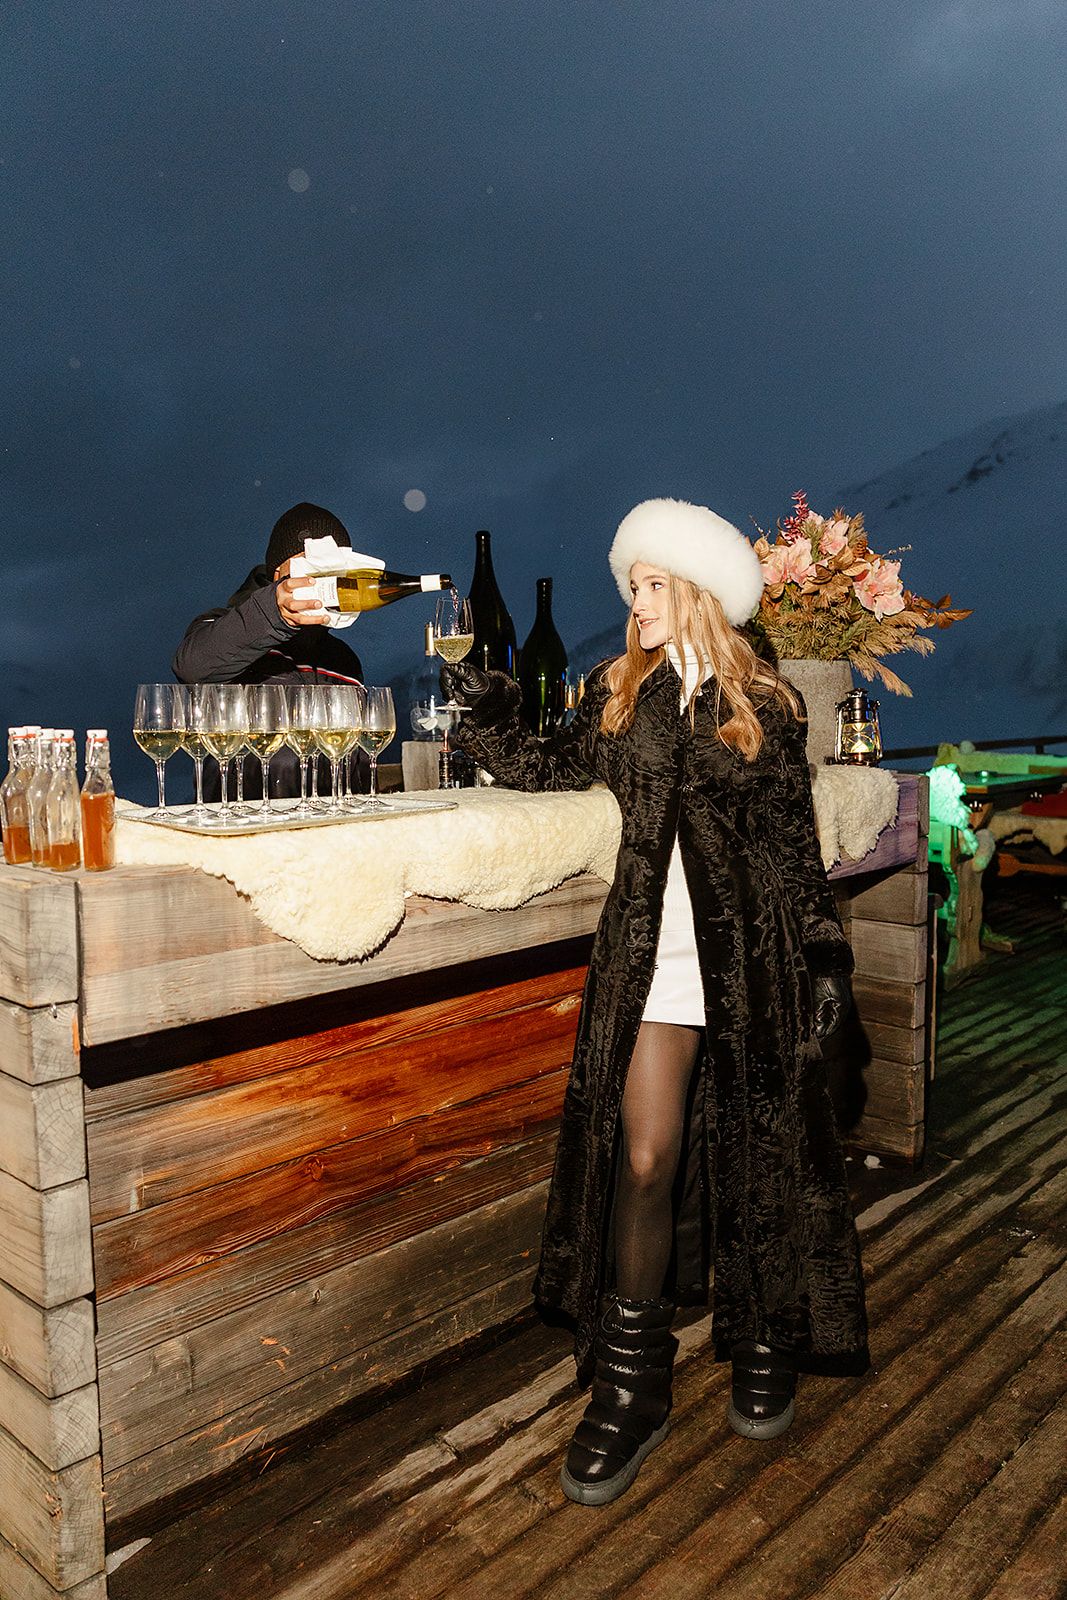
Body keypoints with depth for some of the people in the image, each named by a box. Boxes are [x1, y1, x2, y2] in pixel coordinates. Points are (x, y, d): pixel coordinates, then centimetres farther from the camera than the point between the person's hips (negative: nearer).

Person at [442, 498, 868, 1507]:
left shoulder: (765, 706, 3)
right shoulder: (618, 693, 9)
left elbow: (795, 843, 5)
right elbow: (547, 768, 13)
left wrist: (825, 952, 2)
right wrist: (487, 715, 1)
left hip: (754, 951, -1)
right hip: (652, 951, 1)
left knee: (760, 1156, 9)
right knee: (642, 1161, -2)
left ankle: (764, 1352, 33)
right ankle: (631, 1390, 14)